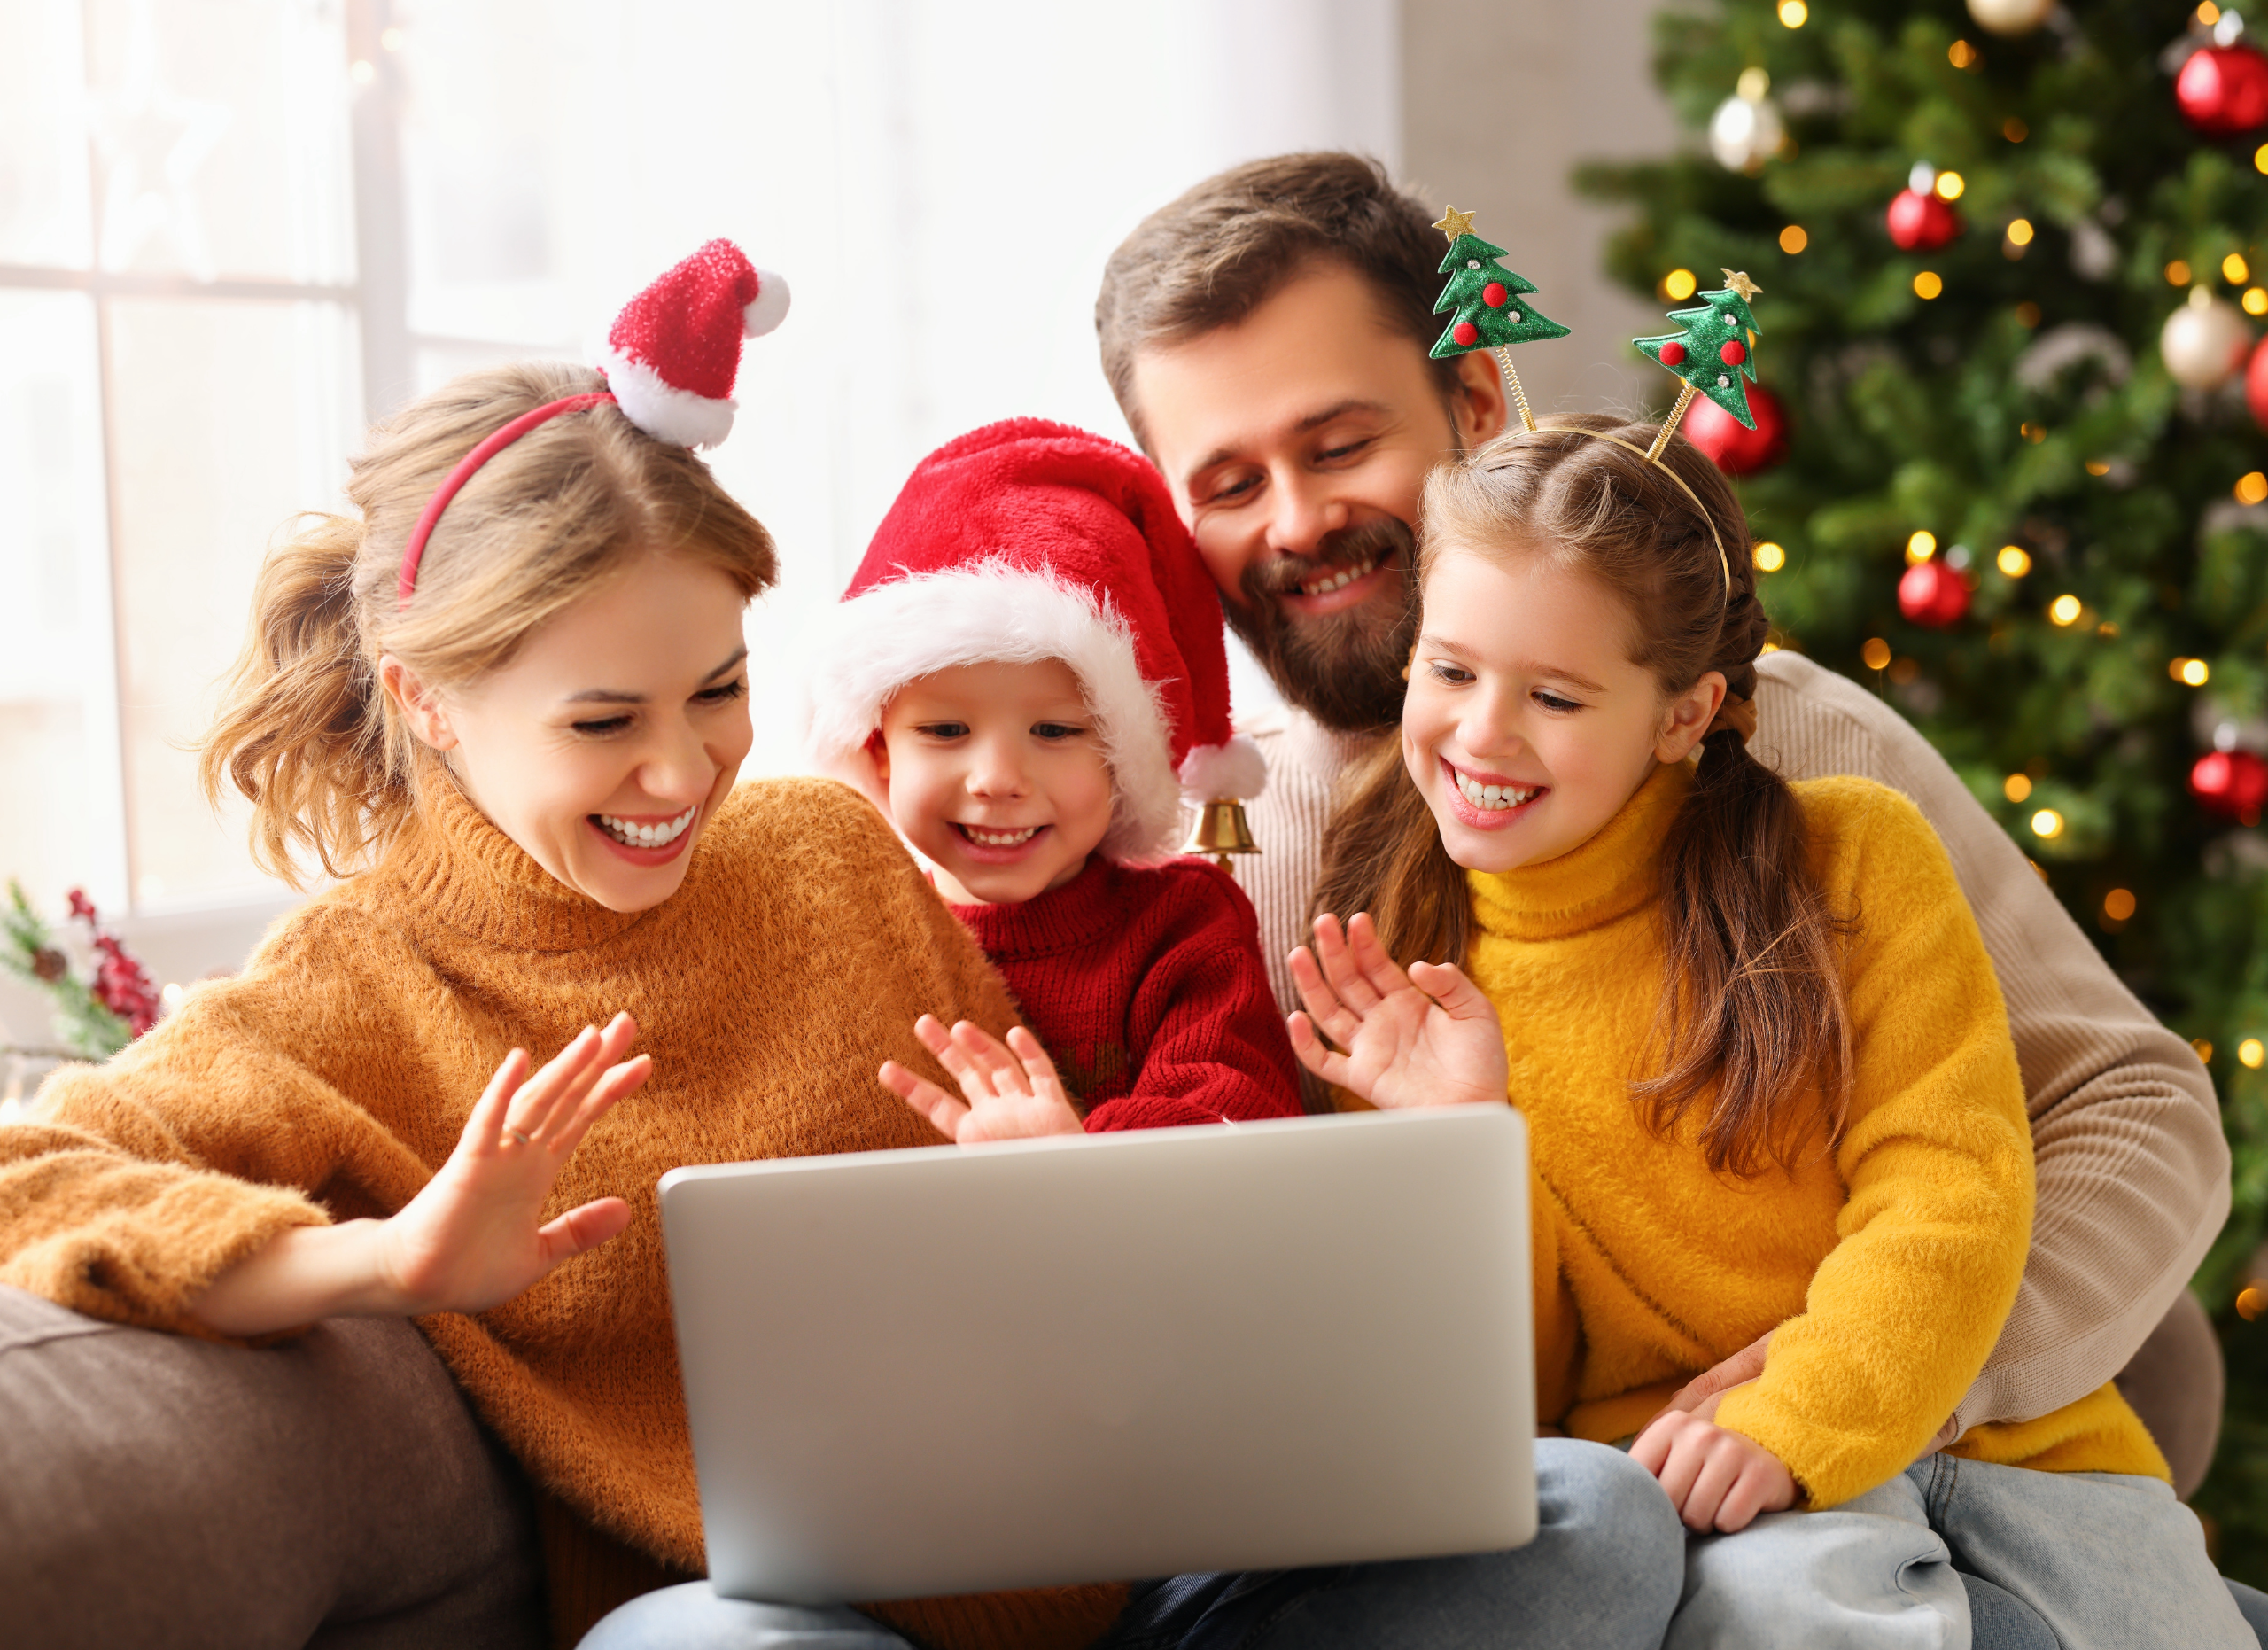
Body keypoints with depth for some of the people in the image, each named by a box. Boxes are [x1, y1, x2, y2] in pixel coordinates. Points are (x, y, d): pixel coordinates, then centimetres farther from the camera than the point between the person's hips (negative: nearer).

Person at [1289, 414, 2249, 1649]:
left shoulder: (1857, 856, 1)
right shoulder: (1392, 978, 3)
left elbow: (1949, 1197, -6)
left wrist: (1787, 1424, -20)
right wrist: (1466, 1142, -12)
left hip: (1975, 1410, 2)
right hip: (1652, 1445, -1)